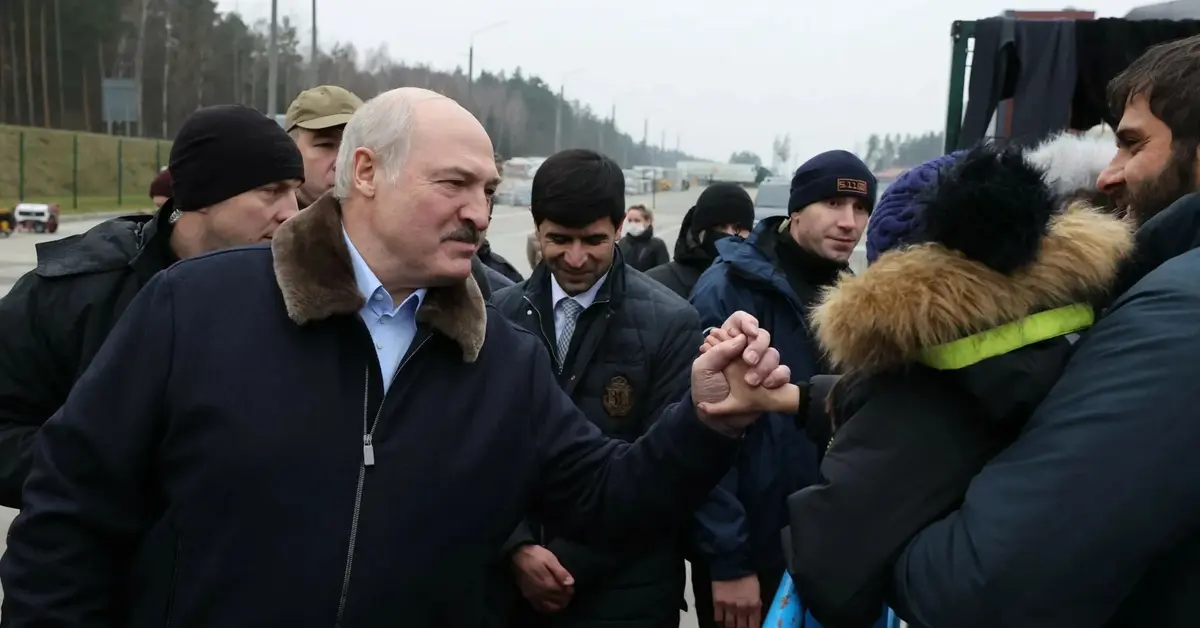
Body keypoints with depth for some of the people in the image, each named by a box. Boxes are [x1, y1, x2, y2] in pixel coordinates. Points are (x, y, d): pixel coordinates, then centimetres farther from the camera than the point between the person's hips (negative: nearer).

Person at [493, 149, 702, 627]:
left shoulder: (671, 323, -10)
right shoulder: (501, 314, -1)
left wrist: (573, 564, -10)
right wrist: (518, 547, -9)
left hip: (624, 589, -2)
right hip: (514, 578, 3)